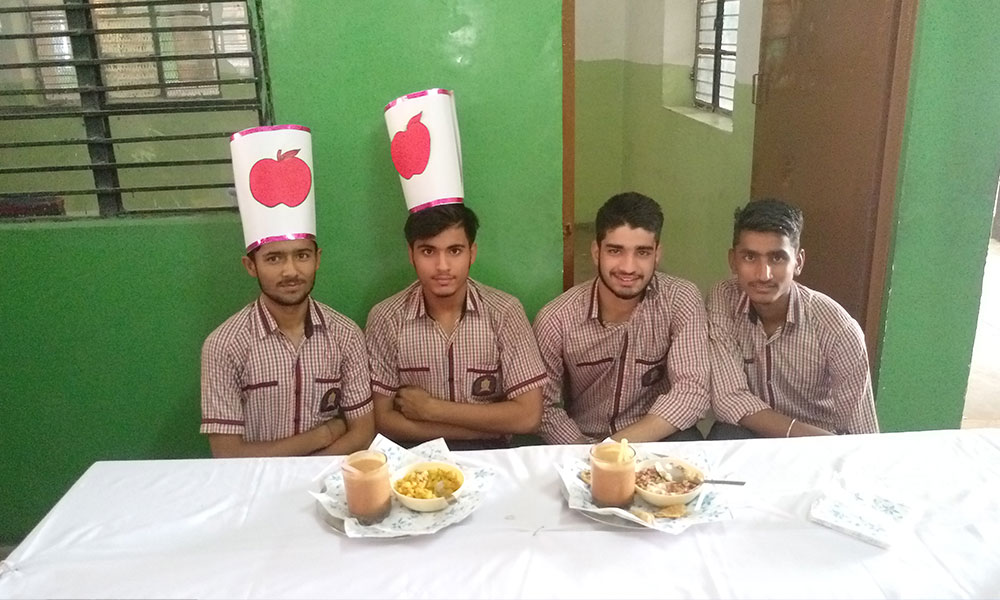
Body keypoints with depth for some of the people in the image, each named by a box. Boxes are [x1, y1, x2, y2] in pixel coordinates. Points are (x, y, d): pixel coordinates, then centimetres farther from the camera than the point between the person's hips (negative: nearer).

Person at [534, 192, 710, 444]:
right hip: (584, 444, 0)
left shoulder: (681, 300, -13)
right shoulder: (555, 320, -15)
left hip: (657, 440, 0)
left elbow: (692, 390, -20)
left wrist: (615, 448, -28)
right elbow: (546, 407, -8)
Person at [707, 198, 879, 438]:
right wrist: (806, 435, -25)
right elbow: (728, 399, -19)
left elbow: (862, 437, -11)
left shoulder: (838, 331, -19)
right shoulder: (723, 302, -14)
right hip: (751, 434, 0)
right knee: (726, 439, -30)